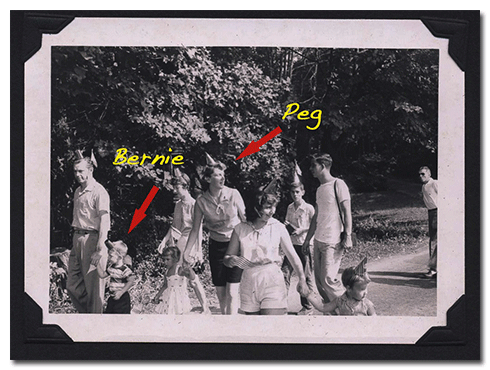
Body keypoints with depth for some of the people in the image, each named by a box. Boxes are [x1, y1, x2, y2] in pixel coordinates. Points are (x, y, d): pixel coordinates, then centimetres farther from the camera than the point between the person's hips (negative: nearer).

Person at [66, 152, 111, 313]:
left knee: (93, 286, -1)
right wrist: (75, 241, 10)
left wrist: (99, 250, -21)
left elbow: (104, 221, -15)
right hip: (77, 238, 8)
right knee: (72, 285, 8)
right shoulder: (78, 191, 16)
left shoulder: (98, 191, -10)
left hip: (91, 238, -8)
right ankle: (85, 312, 24)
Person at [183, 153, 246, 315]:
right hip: (216, 246, 2)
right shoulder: (201, 201, -7)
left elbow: (245, 219, -3)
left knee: (231, 292, -10)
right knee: (220, 293, 7)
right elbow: (195, 229, 2)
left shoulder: (233, 194, -12)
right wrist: (187, 251, 0)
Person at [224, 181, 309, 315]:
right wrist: (231, 260, -15)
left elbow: (292, 255, 5)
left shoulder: (278, 228, 1)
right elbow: (227, 258, 9)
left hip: (272, 281, -2)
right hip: (249, 283, 2)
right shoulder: (240, 229, 3)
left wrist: (302, 278, -5)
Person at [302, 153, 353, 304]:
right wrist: (307, 239, 18)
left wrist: (347, 236, -18)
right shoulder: (320, 189, 16)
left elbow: (346, 211, -11)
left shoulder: (338, 184, -7)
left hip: (332, 242, -8)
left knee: (328, 279, -12)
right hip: (318, 241, 8)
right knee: (319, 280, 7)